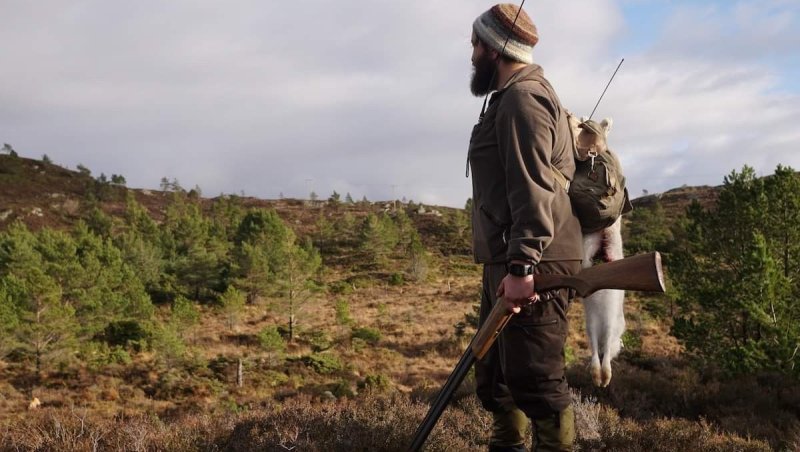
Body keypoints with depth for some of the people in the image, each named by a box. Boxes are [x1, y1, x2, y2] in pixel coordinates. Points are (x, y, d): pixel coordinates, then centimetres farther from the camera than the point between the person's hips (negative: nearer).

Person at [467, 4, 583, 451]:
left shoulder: (522, 97, -11)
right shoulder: (513, 97, 22)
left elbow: (534, 192, -22)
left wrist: (522, 267, -28)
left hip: (532, 267, -11)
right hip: (511, 264, 11)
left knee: (534, 379, -8)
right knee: (496, 373, 18)